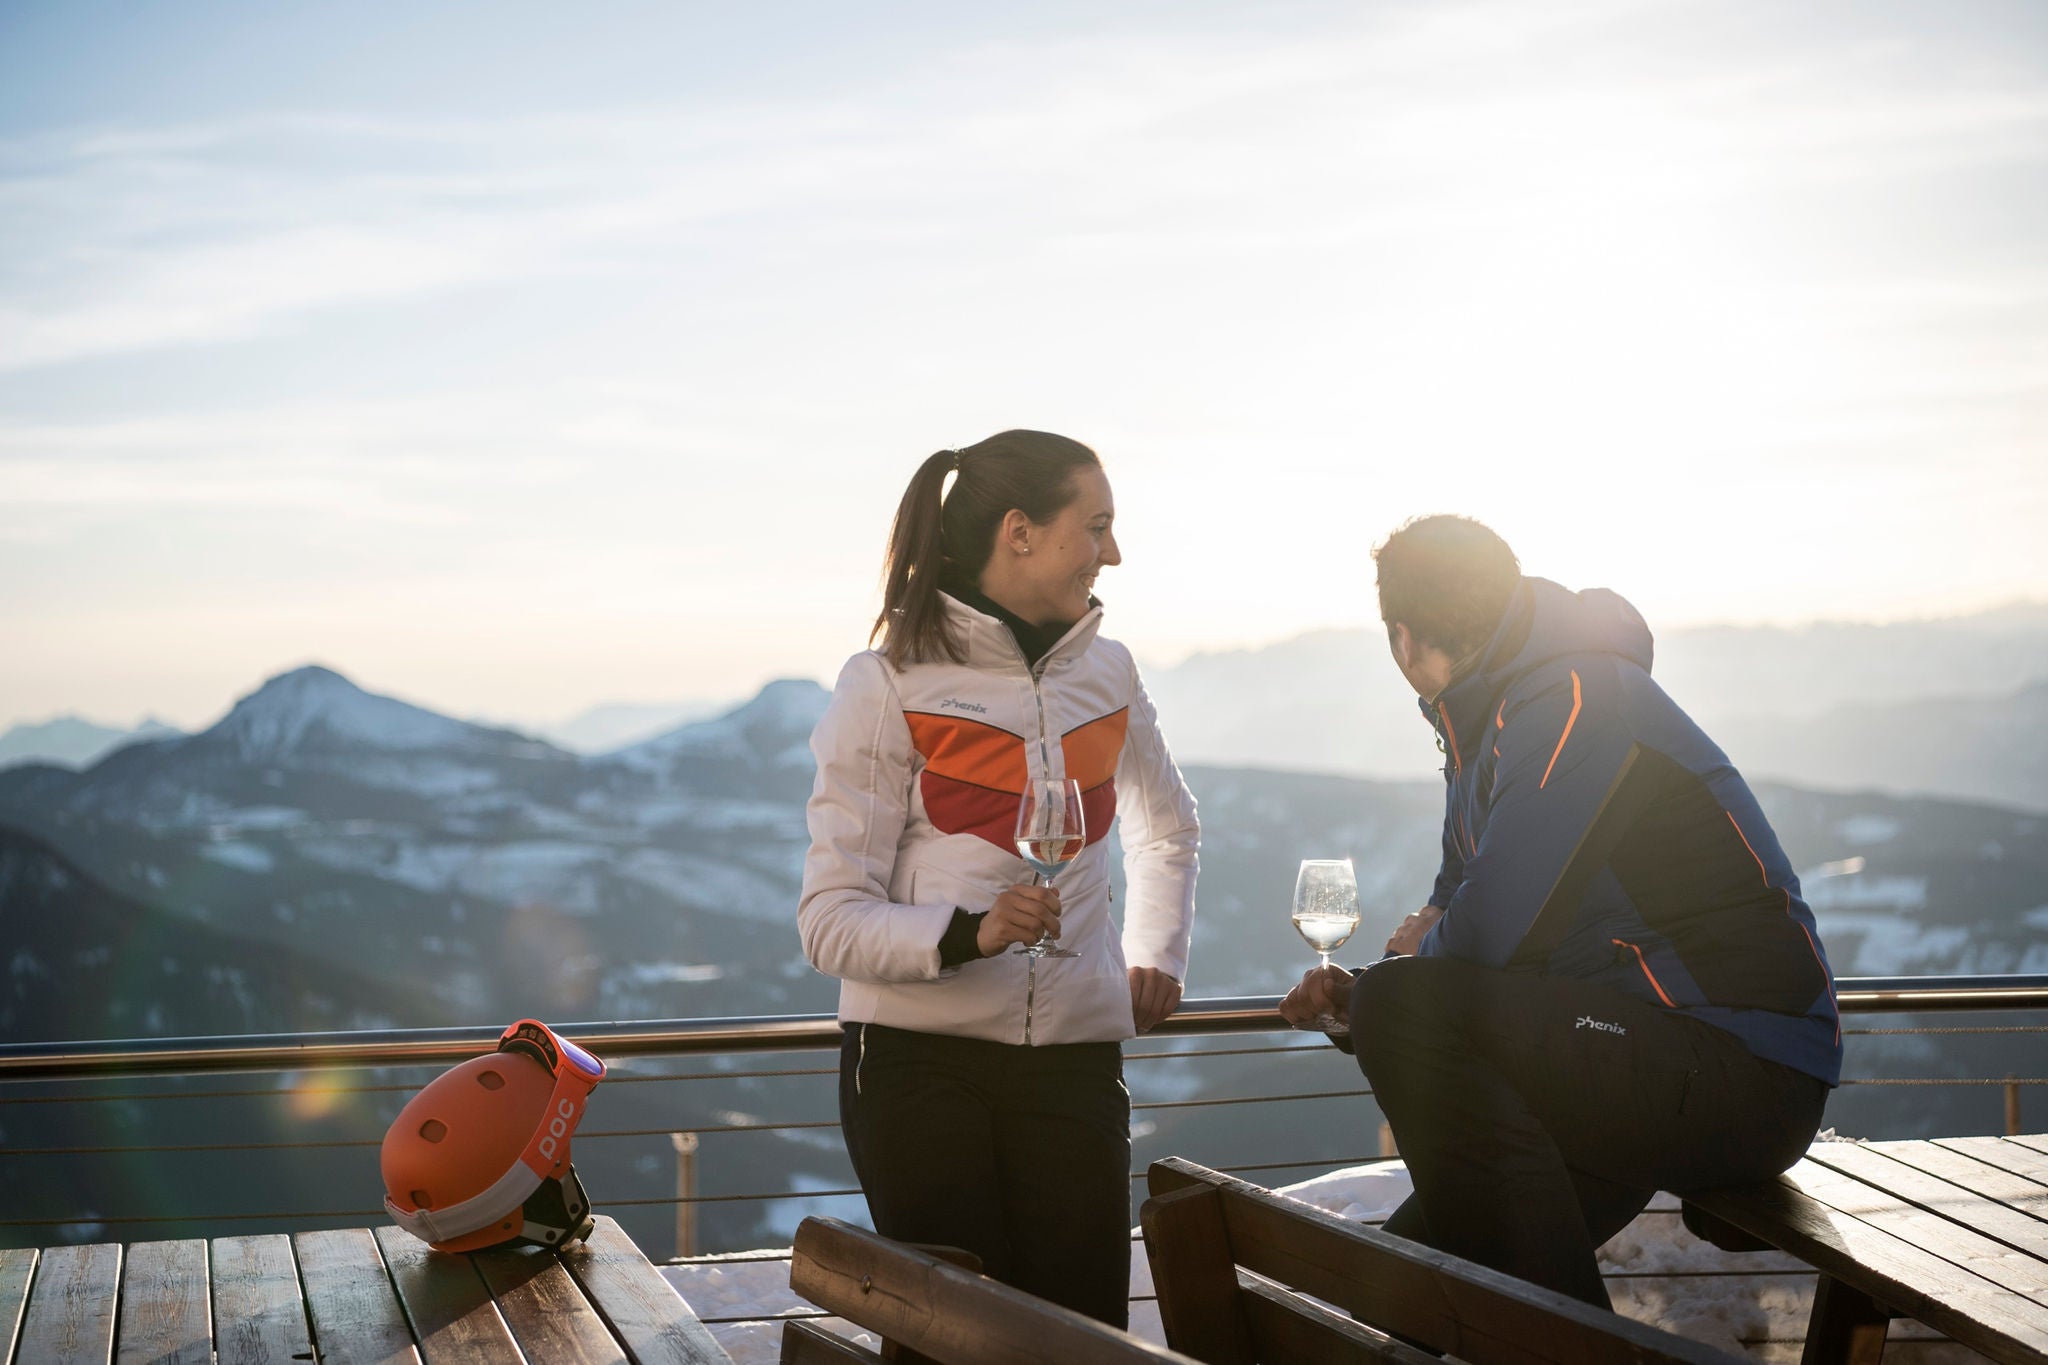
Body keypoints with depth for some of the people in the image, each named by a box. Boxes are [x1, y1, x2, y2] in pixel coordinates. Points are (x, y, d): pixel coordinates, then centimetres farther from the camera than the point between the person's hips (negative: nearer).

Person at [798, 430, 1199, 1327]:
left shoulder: (1106, 673, 12)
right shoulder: (889, 687, -4)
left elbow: (1167, 830, 32)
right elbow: (831, 922, -10)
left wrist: (1155, 956, 17)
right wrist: (969, 933, -26)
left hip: (1074, 1060, 4)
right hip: (922, 1060, -4)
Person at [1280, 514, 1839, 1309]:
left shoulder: (1576, 702, -18)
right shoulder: (1487, 722, 15)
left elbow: (1490, 935, -25)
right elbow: (1452, 908, 23)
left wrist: (1411, 959, -2)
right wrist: (1354, 992, 4)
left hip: (1743, 1074, -9)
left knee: (1406, 1008, -26)